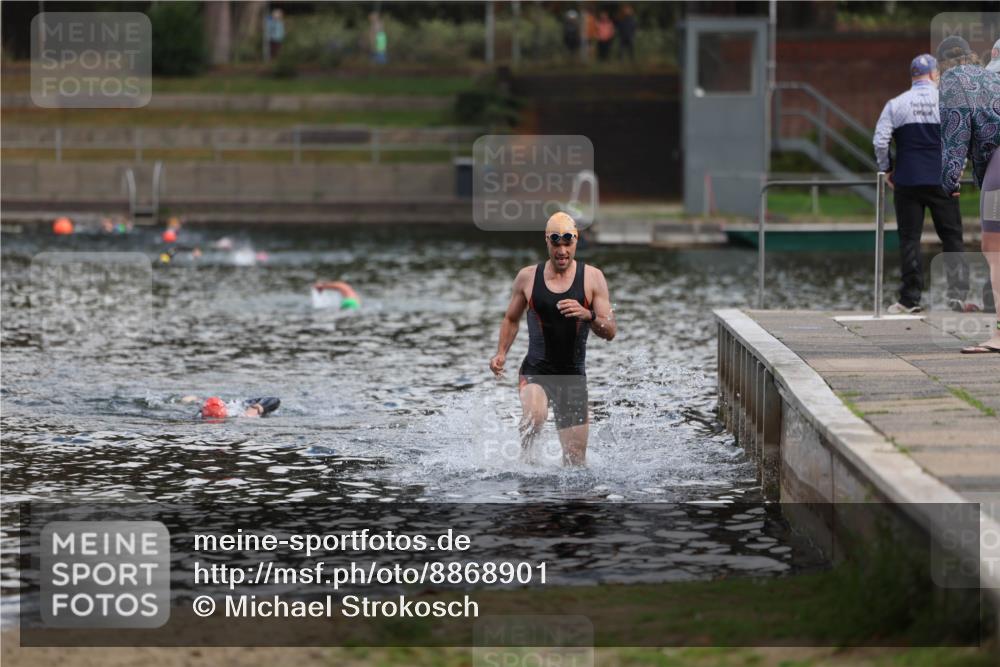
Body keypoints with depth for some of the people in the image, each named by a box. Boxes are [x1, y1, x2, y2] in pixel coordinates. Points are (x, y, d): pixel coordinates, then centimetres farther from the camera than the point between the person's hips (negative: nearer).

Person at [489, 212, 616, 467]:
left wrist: (588, 316, -24)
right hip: (536, 370, -1)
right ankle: (525, 459, -7)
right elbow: (511, 319, 17)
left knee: (575, 461, 2)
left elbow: (610, 332, -4)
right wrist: (501, 353, 2)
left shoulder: (592, 278, -1)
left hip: (573, 376, 1)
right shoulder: (527, 277, 1)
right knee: (535, 415, -33)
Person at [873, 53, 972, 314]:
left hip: (907, 182, 0)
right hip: (942, 182, 0)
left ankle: (910, 299, 3)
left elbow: (880, 141, -5)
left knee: (909, 239, 4)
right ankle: (958, 294, -1)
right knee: (952, 236, 6)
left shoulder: (896, 105, 0)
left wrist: (886, 169, 8)